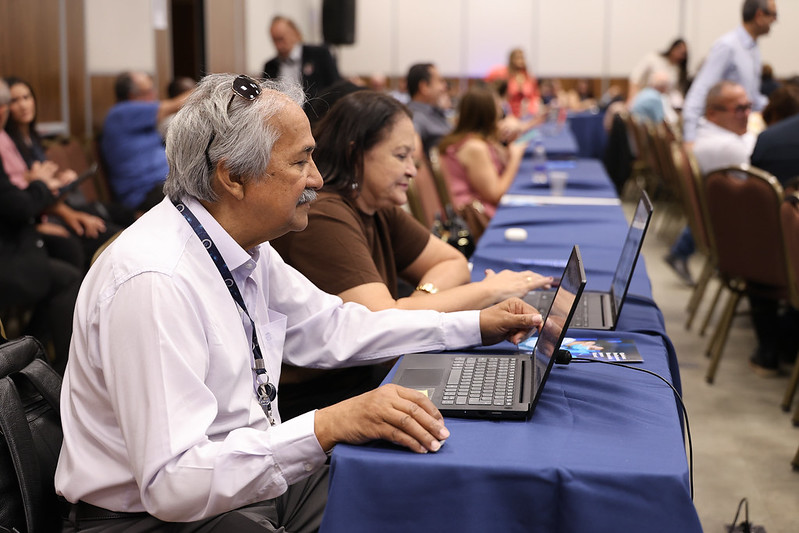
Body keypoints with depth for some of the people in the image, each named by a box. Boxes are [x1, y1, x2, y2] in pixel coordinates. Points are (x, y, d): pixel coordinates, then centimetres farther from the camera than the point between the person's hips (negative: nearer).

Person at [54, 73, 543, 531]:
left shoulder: (246, 248, 1)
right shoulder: (153, 284, -27)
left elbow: (332, 328, 16)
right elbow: (172, 483, -31)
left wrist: (477, 325, 12)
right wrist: (327, 427, -37)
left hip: (249, 477, 8)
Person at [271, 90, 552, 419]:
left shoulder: (379, 210, 7)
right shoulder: (322, 218, -21)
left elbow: (453, 263, 12)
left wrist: (423, 297, -12)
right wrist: (490, 290, -19)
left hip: (362, 375, 8)